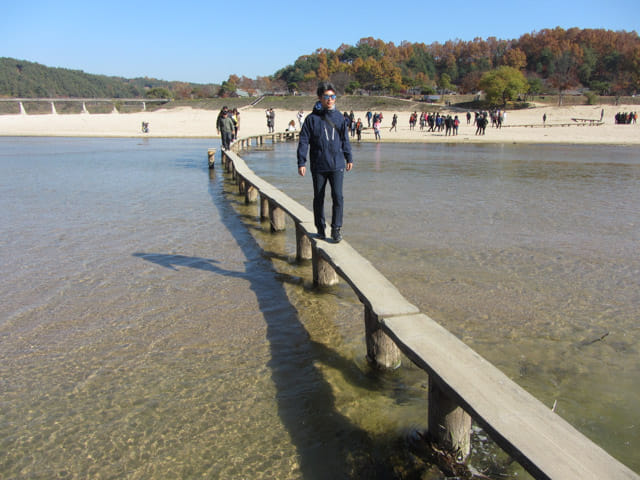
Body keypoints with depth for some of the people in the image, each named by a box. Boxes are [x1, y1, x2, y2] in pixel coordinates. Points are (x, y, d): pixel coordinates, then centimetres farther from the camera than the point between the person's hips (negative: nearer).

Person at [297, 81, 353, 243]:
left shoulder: (339, 117, 7)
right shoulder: (312, 118, -2)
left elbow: (345, 139, 16)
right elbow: (303, 141, -3)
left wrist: (349, 158, 18)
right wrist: (301, 163, -8)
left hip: (337, 165, 1)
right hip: (318, 166, -1)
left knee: (338, 196, -8)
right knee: (318, 198, 8)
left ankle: (336, 228, 4)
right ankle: (320, 229, 23)